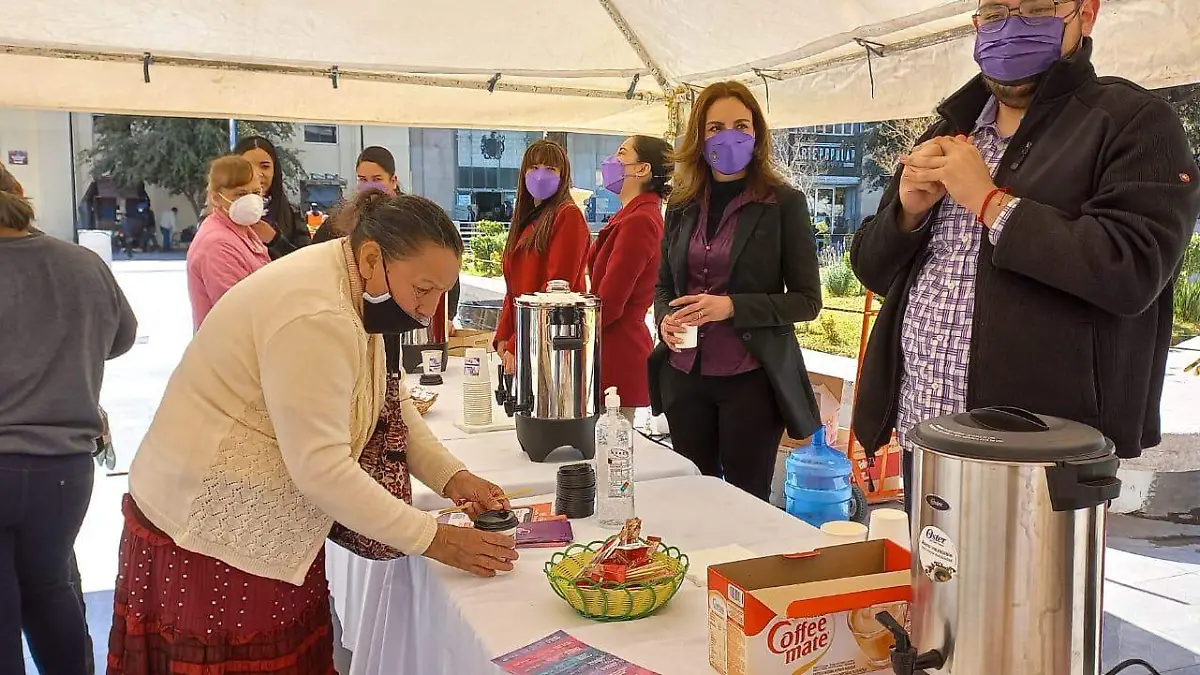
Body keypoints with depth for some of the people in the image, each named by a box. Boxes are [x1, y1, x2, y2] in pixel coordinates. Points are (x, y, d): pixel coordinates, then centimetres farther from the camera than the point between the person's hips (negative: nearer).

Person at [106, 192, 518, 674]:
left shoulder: (355, 289, 3)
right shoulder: (315, 318, -27)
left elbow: (390, 401, 9)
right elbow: (322, 468, -28)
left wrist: (450, 477, -5)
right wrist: (432, 539, -22)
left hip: (266, 528, 9)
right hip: (208, 532, -9)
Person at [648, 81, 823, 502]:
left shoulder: (785, 203, -5)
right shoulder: (682, 206, 8)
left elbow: (807, 300, -7)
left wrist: (732, 307, -20)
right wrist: (665, 318, -5)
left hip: (751, 377, -4)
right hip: (685, 376, 4)